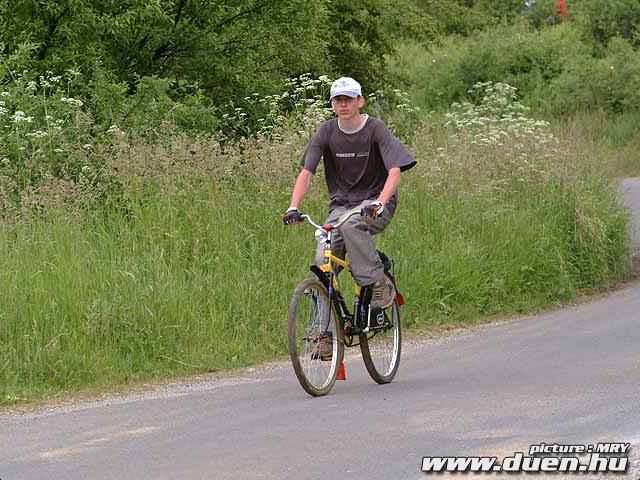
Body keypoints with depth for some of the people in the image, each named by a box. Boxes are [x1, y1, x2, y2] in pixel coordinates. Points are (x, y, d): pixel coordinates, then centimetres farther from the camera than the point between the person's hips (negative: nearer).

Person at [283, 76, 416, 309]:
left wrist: (379, 203, -38)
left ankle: (379, 283, -21)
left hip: (375, 202, -3)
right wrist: (293, 207, -23)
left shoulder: (375, 129, -11)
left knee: (351, 225, -36)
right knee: (322, 263, -15)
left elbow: (395, 170, -21)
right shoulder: (327, 132, -2)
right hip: (342, 203, 3)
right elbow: (306, 172, -7)